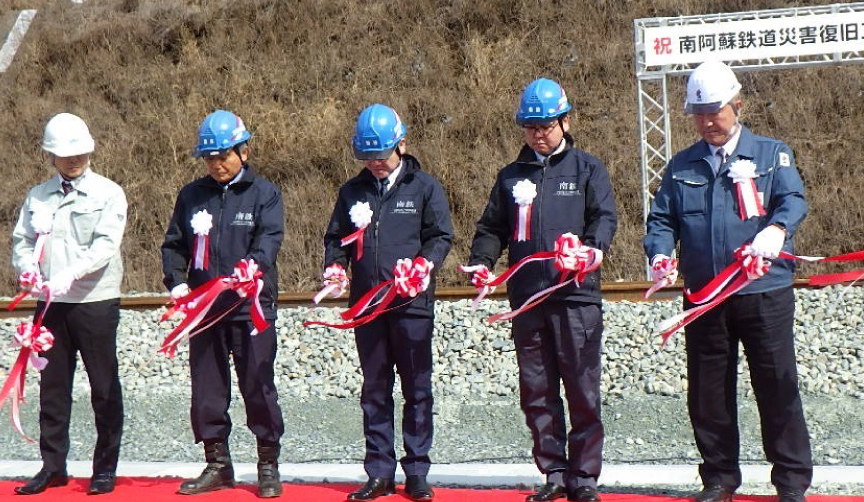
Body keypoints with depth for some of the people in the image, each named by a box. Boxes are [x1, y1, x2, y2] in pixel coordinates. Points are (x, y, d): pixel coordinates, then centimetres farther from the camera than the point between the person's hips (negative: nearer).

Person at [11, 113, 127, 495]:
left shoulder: (108, 194, -2)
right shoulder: (37, 197, 12)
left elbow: (106, 246, -13)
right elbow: (21, 241, 12)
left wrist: (69, 274, -25)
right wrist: (28, 269, -10)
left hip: (96, 302, -4)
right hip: (51, 303, 4)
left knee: (104, 387, 1)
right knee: (52, 385, 8)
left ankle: (105, 467, 10)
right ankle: (53, 465, 16)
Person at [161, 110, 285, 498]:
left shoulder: (264, 194, 0)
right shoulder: (191, 196, 11)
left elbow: (269, 239, -13)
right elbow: (174, 245, 13)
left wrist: (252, 266, -33)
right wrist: (176, 282, -5)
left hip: (251, 307, -4)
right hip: (203, 308, 4)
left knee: (258, 385, -2)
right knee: (206, 387, 8)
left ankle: (269, 465, 9)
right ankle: (217, 464, 19)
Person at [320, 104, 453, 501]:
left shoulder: (424, 187, 4)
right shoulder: (352, 191, 13)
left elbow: (441, 236, 1)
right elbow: (336, 237, 18)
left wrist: (424, 265, -16)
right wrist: (334, 265, -2)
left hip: (412, 303, -3)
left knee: (416, 388, 0)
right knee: (374, 389, 6)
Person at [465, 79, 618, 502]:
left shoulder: (587, 169, 7)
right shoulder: (511, 177, 17)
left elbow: (604, 217, -4)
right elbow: (492, 228, 18)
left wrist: (594, 249, -24)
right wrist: (481, 261, -1)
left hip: (576, 296, -4)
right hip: (526, 299, 4)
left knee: (582, 390, -3)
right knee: (536, 392, 6)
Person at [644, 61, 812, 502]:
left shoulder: (772, 155, 5)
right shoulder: (682, 166, 15)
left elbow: (793, 201, -9)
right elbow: (661, 218, 10)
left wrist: (775, 230, -32)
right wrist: (660, 253, -11)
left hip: (764, 294, -3)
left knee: (777, 387, -2)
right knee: (708, 393, 7)